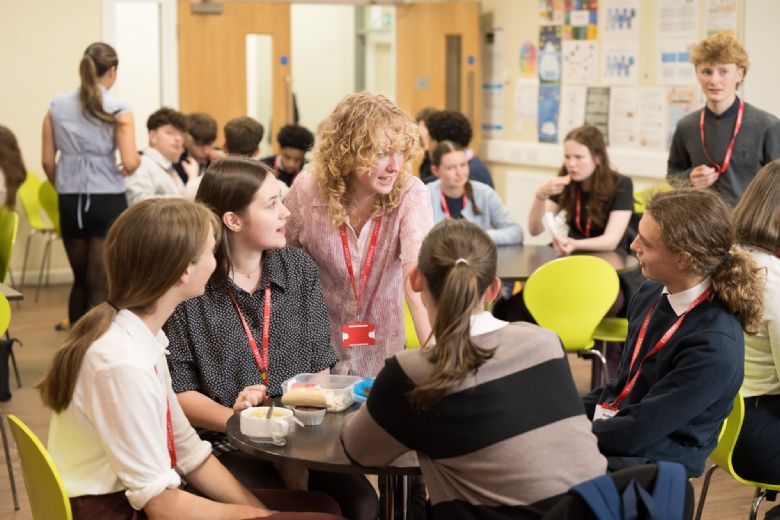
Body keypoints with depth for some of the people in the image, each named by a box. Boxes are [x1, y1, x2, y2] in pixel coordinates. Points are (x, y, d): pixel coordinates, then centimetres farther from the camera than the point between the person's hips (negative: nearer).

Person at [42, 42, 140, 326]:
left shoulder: (57, 106, 5)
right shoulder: (118, 110, -6)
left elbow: (47, 161, 6)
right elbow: (130, 163, -15)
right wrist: (137, 159, 7)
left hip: (70, 202, 4)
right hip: (108, 201, -4)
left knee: (80, 280, 18)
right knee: (101, 284, 2)